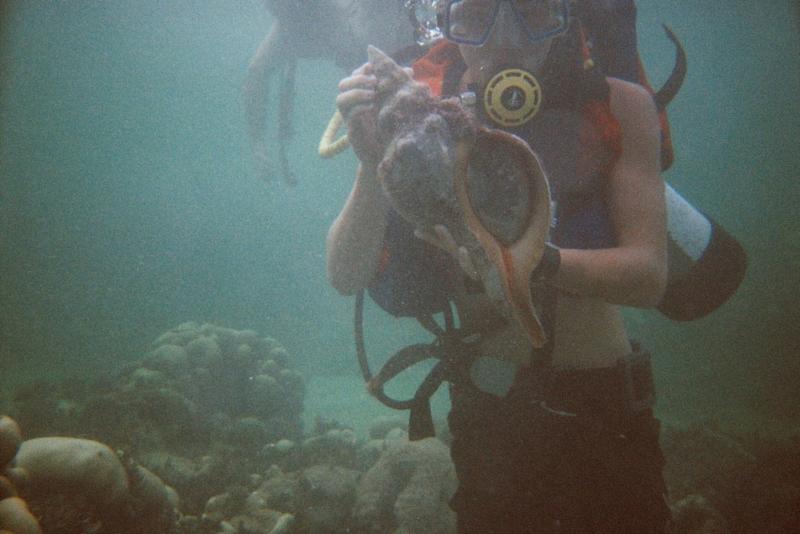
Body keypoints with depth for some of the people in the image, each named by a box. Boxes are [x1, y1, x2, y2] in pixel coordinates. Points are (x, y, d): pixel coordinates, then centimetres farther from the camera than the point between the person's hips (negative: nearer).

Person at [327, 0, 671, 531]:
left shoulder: (619, 107, -11)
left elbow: (648, 274, -18)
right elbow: (346, 277, -17)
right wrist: (375, 166, -34)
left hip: (606, 407, 1)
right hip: (487, 412, 0)